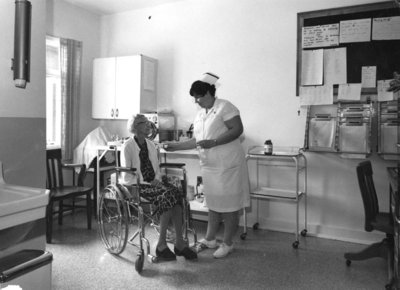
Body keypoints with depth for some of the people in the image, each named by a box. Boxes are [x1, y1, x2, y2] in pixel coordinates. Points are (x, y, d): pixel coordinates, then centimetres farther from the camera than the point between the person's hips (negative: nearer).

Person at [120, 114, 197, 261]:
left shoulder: (151, 145, 16)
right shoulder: (128, 146, -4)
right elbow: (127, 176, -9)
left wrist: (157, 180, -2)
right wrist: (146, 182, -17)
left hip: (153, 183, 6)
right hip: (137, 186, -6)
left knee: (176, 193, -25)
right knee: (167, 196, -31)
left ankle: (179, 243, -23)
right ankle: (161, 245, -23)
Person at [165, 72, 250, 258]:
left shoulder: (224, 107, -9)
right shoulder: (199, 115, 14)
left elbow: (237, 129, -17)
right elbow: (196, 141, 16)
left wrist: (213, 142, -24)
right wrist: (175, 146, 6)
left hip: (228, 165, -7)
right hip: (209, 166, 7)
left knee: (229, 204, 3)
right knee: (213, 203, 16)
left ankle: (227, 243, 16)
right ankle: (210, 239, 29)